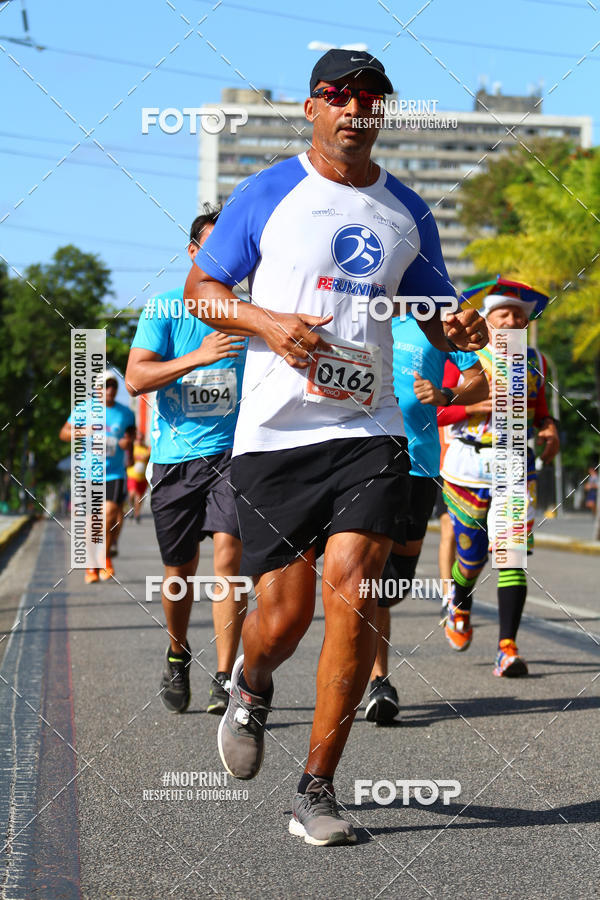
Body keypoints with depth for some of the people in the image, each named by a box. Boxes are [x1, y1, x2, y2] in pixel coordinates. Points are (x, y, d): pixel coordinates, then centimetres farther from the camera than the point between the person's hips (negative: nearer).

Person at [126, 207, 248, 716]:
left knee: (228, 554, -16)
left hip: (233, 451, 0)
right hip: (174, 457, 0)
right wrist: (199, 356, -21)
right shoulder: (164, 311, 2)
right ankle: (178, 655, 37)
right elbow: (136, 377, -10)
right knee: (179, 572, 9)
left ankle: (224, 680, -14)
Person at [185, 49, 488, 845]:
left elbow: (435, 315, 21)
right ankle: (251, 687, 36)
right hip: (273, 432, -2)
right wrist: (268, 322, -13)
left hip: (368, 430, 2)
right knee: (283, 615, -2)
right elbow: (201, 289, 7)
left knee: (351, 598, -13)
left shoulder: (407, 213, 13)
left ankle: (316, 791, -2)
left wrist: (462, 331, -4)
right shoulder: (267, 195, 4)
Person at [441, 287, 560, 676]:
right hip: (469, 465, -1)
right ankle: (460, 604, 44)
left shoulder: (535, 362, 11)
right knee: (472, 554, 9)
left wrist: (550, 429, 1)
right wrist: (475, 406, -19)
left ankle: (508, 647, -14)